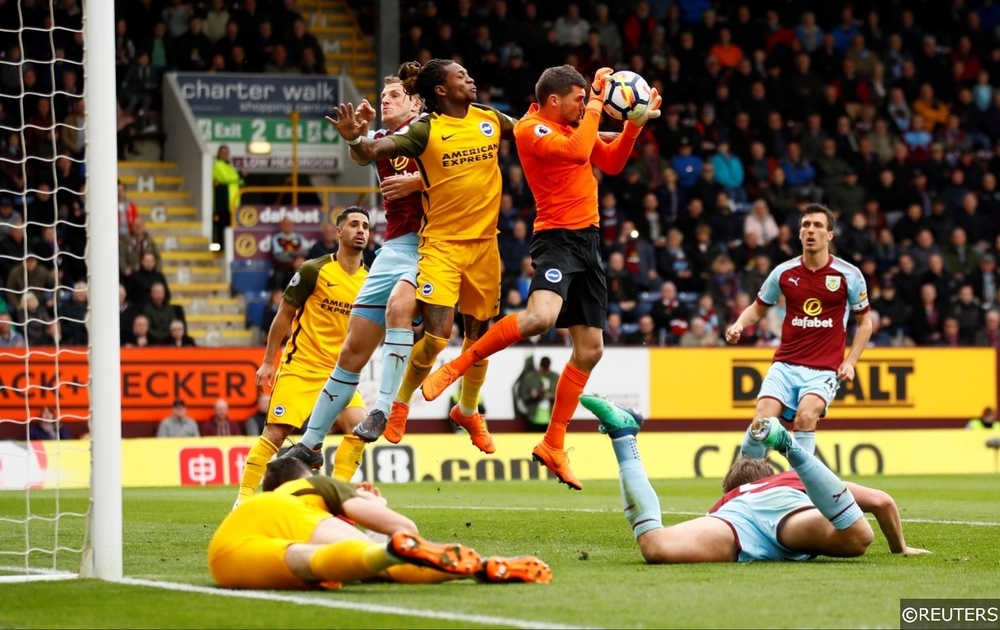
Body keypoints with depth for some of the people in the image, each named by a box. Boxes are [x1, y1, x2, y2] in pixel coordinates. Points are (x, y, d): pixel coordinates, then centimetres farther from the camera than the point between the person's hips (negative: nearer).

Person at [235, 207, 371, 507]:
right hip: (300, 366, -4)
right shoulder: (314, 270, -8)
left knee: (358, 426, -16)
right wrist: (268, 361, 0)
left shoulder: (369, 280, 4)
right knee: (275, 433, -9)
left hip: (338, 370, 4)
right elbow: (284, 315, 0)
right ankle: (243, 498, 0)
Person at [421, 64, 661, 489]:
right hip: (557, 237, -9)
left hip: (588, 241, 9)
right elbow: (577, 151, -25)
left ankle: (553, 445, 15)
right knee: (540, 315, -35)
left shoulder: (574, 126, 16)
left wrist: (634, 124, 10)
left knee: (590, 350, 7)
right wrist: (596, 105, -14)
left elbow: (611, 163, 23)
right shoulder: (531, 129, -11)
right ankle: (454, 368, -18)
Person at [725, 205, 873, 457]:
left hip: (824, 369, -2)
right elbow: (758, 308, 18)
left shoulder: (849, 275, -2)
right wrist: (740, 324, -4)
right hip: (785, 365, 2)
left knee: (806, 417, -28)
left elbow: (864, 322, 9)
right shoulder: (783, 273, 3)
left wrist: (850, 362, -3)